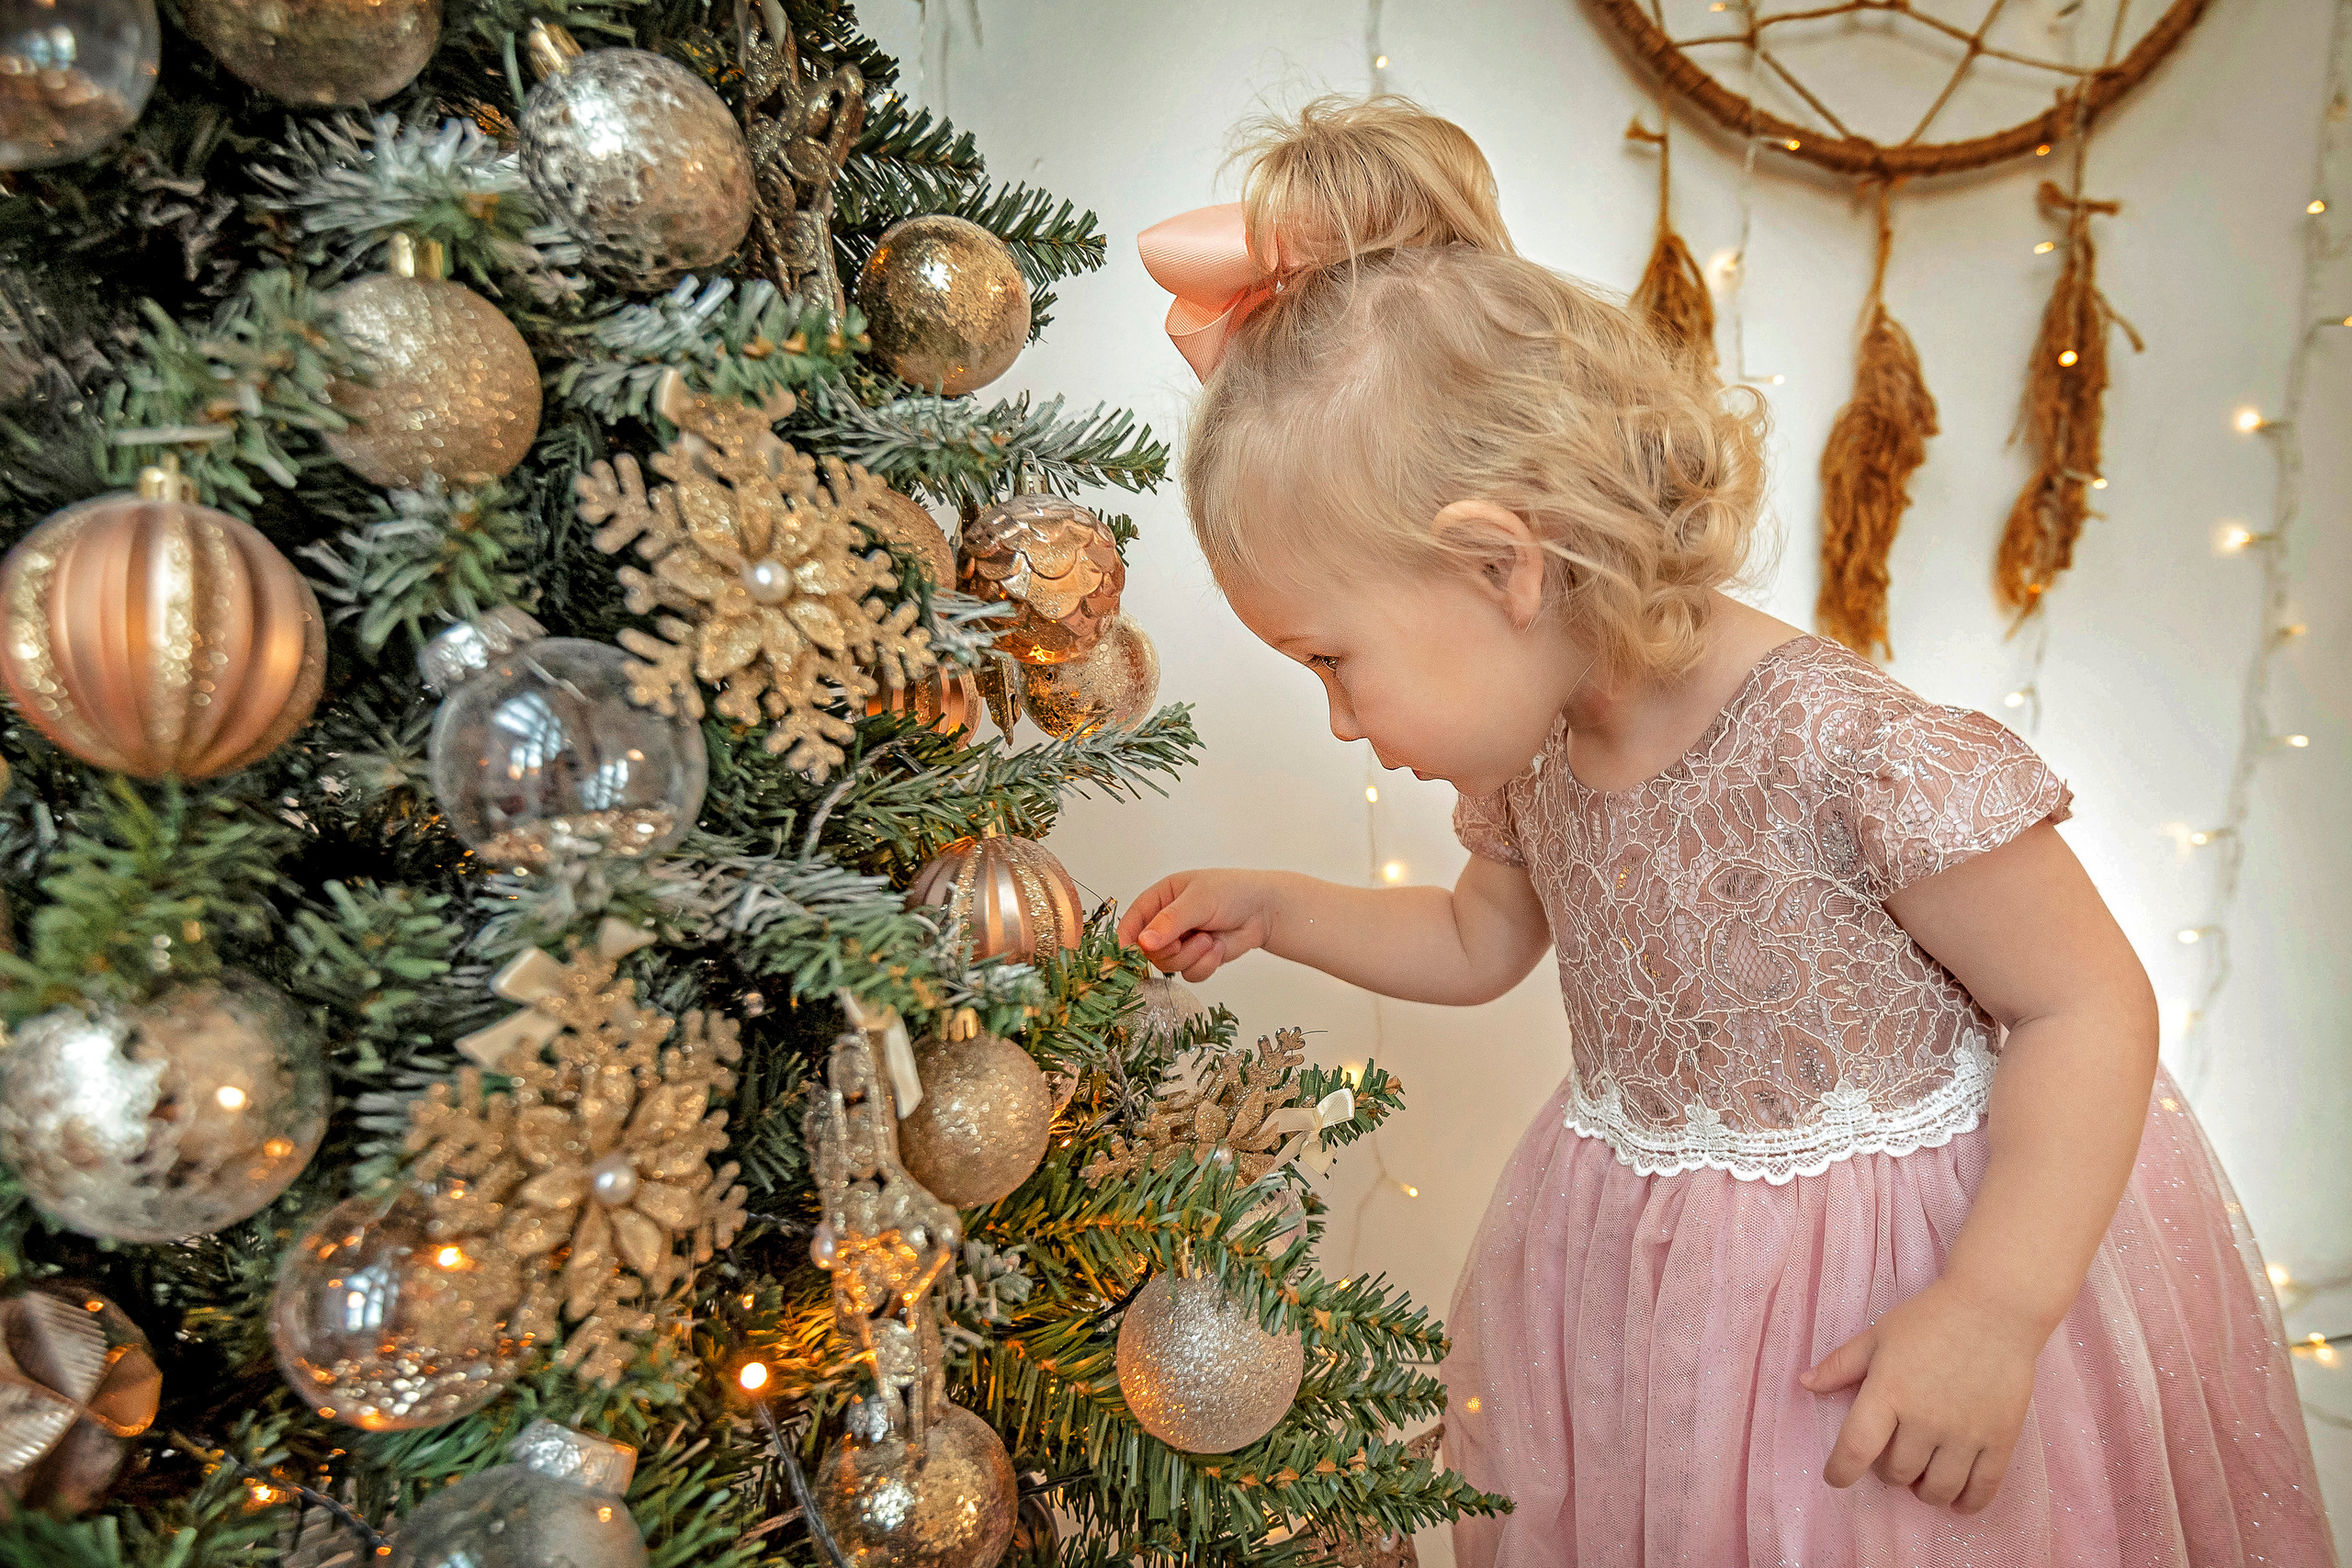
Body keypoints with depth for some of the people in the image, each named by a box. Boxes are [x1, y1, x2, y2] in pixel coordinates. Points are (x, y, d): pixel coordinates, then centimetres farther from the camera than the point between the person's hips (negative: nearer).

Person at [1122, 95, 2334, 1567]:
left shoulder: (1854, 753, -29)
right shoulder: (1529, 757, -6)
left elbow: (2090, 1007, -20)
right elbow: (1479, 941, 14)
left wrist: (1994, 1313, -23)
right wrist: (1274, 906, 5)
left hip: (1914, 1260, -6)